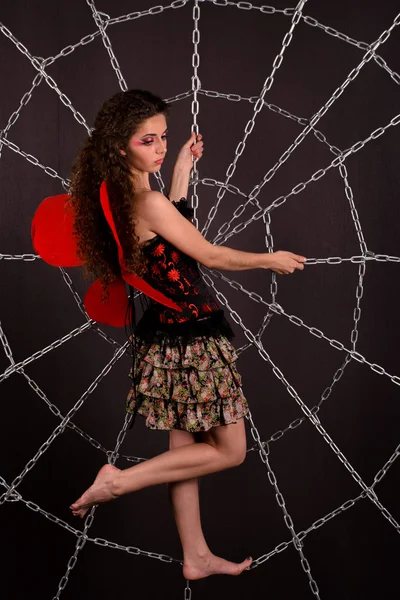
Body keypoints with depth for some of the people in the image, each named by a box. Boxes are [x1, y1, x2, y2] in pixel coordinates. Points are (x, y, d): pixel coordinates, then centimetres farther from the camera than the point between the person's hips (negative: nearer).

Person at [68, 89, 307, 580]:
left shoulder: (122, 197, 6)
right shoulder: (148, 203, -21)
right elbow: (210, 256, -12)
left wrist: (183, 166, 24)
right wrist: (271, 260, 3)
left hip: (165, 333, 9)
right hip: (193, 336, -9)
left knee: (184, 447, 16)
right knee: (229, 450, 5)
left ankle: (196, 557, 29)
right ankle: (120, 481, 4)